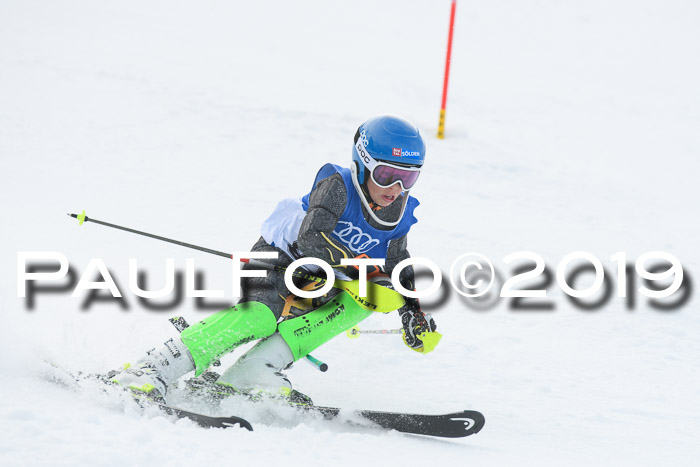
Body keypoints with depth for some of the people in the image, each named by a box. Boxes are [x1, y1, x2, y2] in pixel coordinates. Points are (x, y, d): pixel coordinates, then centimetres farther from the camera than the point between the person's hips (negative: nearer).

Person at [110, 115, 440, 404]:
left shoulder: (398, 218, -2)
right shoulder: (337, 186, -20)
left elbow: (400, 273, 14)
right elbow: (312, 238, -34)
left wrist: (414, 315, -2)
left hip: (317, 287, 7)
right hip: (277, 263, -7)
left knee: (361, 301, -22)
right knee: (260, 316, -34)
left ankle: (254, 371, -29)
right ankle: (153, 371, -35)